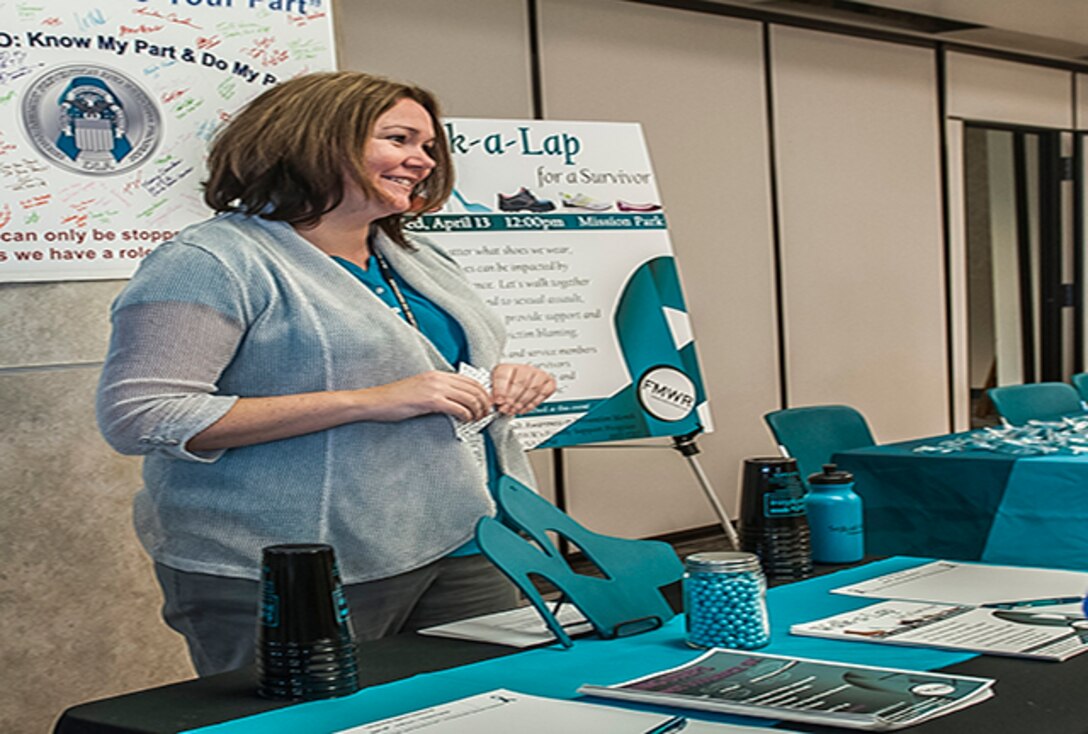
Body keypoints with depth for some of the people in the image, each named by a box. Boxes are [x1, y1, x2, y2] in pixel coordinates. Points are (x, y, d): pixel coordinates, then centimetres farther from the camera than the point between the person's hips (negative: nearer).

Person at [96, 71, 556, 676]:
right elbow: (136, 416, -20)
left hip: (465, 553, 7)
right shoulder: (213, 261, -9)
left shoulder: (424, 262, 16)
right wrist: (367, 402, -22)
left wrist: (509, 384, 2)